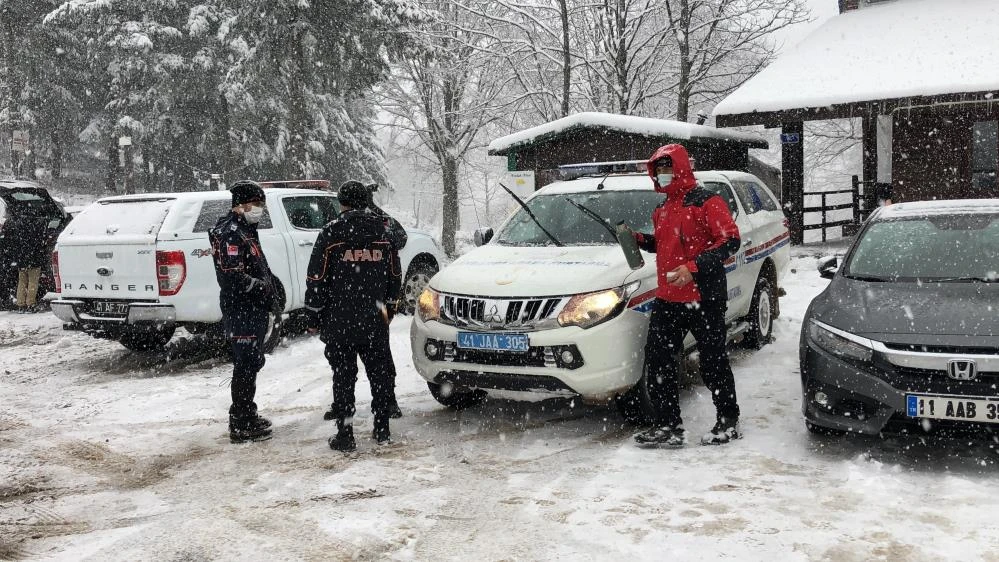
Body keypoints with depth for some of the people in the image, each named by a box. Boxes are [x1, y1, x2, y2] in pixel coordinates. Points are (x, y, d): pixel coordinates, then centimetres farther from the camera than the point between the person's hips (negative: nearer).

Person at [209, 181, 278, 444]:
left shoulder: (246, 231, 18)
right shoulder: (230, 234, -16)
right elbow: (232, 276, -25)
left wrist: (271, 280, 10)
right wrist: (263, 286, -17)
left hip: (253, 310, 11)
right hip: (241, 311, -11)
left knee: (251, 363, 19)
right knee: (247, 364, -7)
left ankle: (247, 415, 31)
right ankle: (241, 426, -1)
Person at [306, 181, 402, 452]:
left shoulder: (331, 234, -7)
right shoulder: (383, 233, 5)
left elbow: (316, 280, -6)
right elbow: (394, 277, 13)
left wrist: (314, 318, 3)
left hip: (339, 321, -3)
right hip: (375, 321, 3)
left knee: (343, 377, 3)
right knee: (380, 373, 12)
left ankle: (345, 435, 5)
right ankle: (382, 430, 18)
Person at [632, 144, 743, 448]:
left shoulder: (706, 202, -8)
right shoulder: (663, 210, 18)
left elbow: (730, 240, -16)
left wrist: (694, 267, -26)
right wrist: (638, 239, 10)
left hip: (703, 298, -8)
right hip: (668, 298, 8)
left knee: (713, 363, 4)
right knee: (659, 362, 3)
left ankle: (728, 422, 20)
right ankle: (668, 426, 11)